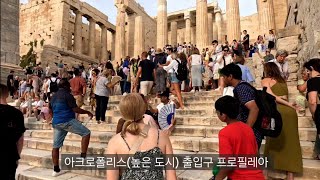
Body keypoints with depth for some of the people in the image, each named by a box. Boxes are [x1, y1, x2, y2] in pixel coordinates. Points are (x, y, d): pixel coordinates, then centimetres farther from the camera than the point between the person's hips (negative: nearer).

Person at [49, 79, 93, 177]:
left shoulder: (53, 96, 17)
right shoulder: (67, 95, -9)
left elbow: (50, 111, 24)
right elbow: (75, 109, -14)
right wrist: (88, 112, -3)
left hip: (56, 123, 9)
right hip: (67, 121, -9)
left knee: (56, 145, 11)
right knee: (86, 132, -3)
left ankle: (56, 170, 19)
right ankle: (83, 156, -8)